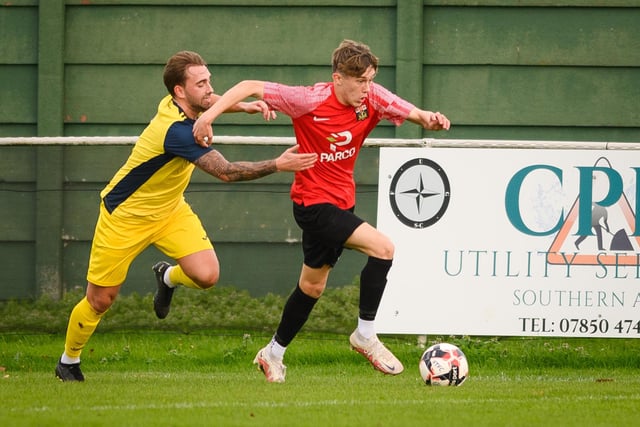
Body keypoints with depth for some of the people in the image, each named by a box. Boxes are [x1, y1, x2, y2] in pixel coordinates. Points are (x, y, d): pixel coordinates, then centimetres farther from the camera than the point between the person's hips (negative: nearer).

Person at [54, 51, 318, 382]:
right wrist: (278, 165, -35)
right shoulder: (176, 131, -36)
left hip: (169, 209, 7)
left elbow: (207, 102, 17)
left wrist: (244, 106, 1)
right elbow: (226, 171, -36)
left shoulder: (177, 104, -11)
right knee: (100, 301, 4)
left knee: (206, 275, -15)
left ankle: (168, 278, 19)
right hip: (125, 215, -7)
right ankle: (68, 361, 29)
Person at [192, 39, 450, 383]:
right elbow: (250, 87, -17)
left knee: (312, 285, 18)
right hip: (314, 202, -7)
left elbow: (414, 114, -6)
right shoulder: (311, 101, -21)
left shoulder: (374, 99, -8)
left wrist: (430, 119, -30)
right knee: (382, 248, -21)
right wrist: (209, 115, -24)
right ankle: (365, 335, -9)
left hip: (341, 200, 7)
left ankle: (273, 354, 34)